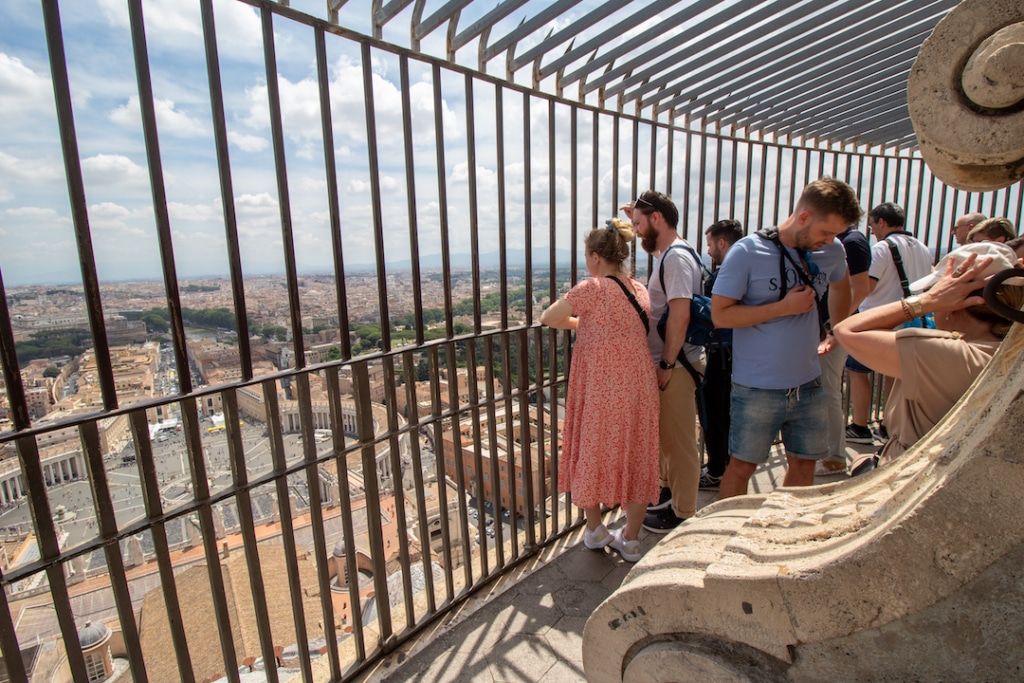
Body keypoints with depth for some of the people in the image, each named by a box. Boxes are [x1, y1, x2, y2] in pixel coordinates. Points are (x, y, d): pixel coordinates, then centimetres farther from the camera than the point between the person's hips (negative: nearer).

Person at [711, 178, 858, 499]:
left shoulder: (832, 252, 2)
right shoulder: (747, 252, -14)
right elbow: (720, 315, -17)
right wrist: (784, 307, -19)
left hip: (809, 385, 6)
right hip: (757, 388, -5)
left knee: (804, 463, 18)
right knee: (742, 465, 6)